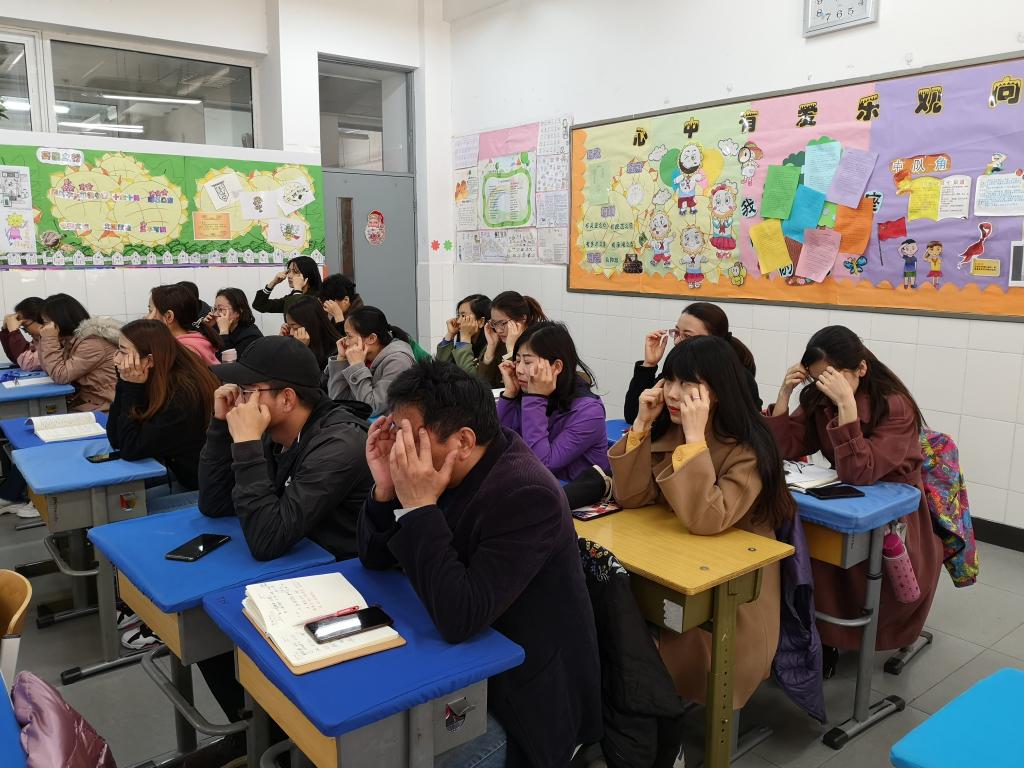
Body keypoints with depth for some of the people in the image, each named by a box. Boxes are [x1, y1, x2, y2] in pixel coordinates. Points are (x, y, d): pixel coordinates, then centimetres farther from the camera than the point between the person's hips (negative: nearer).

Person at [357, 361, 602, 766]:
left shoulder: (527, 495, -28)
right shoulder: (441, 470, -5)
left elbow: (459, 618, -33)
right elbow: (375, 558, 2)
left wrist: (419, 505, -31)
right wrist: (386, 488, -16)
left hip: (521, 698, -7)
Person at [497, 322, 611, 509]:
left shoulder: (588, 411, -19)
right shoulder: (525, 397, -2)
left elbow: (542, 464, -26)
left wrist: (536, 398, -26)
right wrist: (510, 392, -13)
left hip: (579, 497, -6)